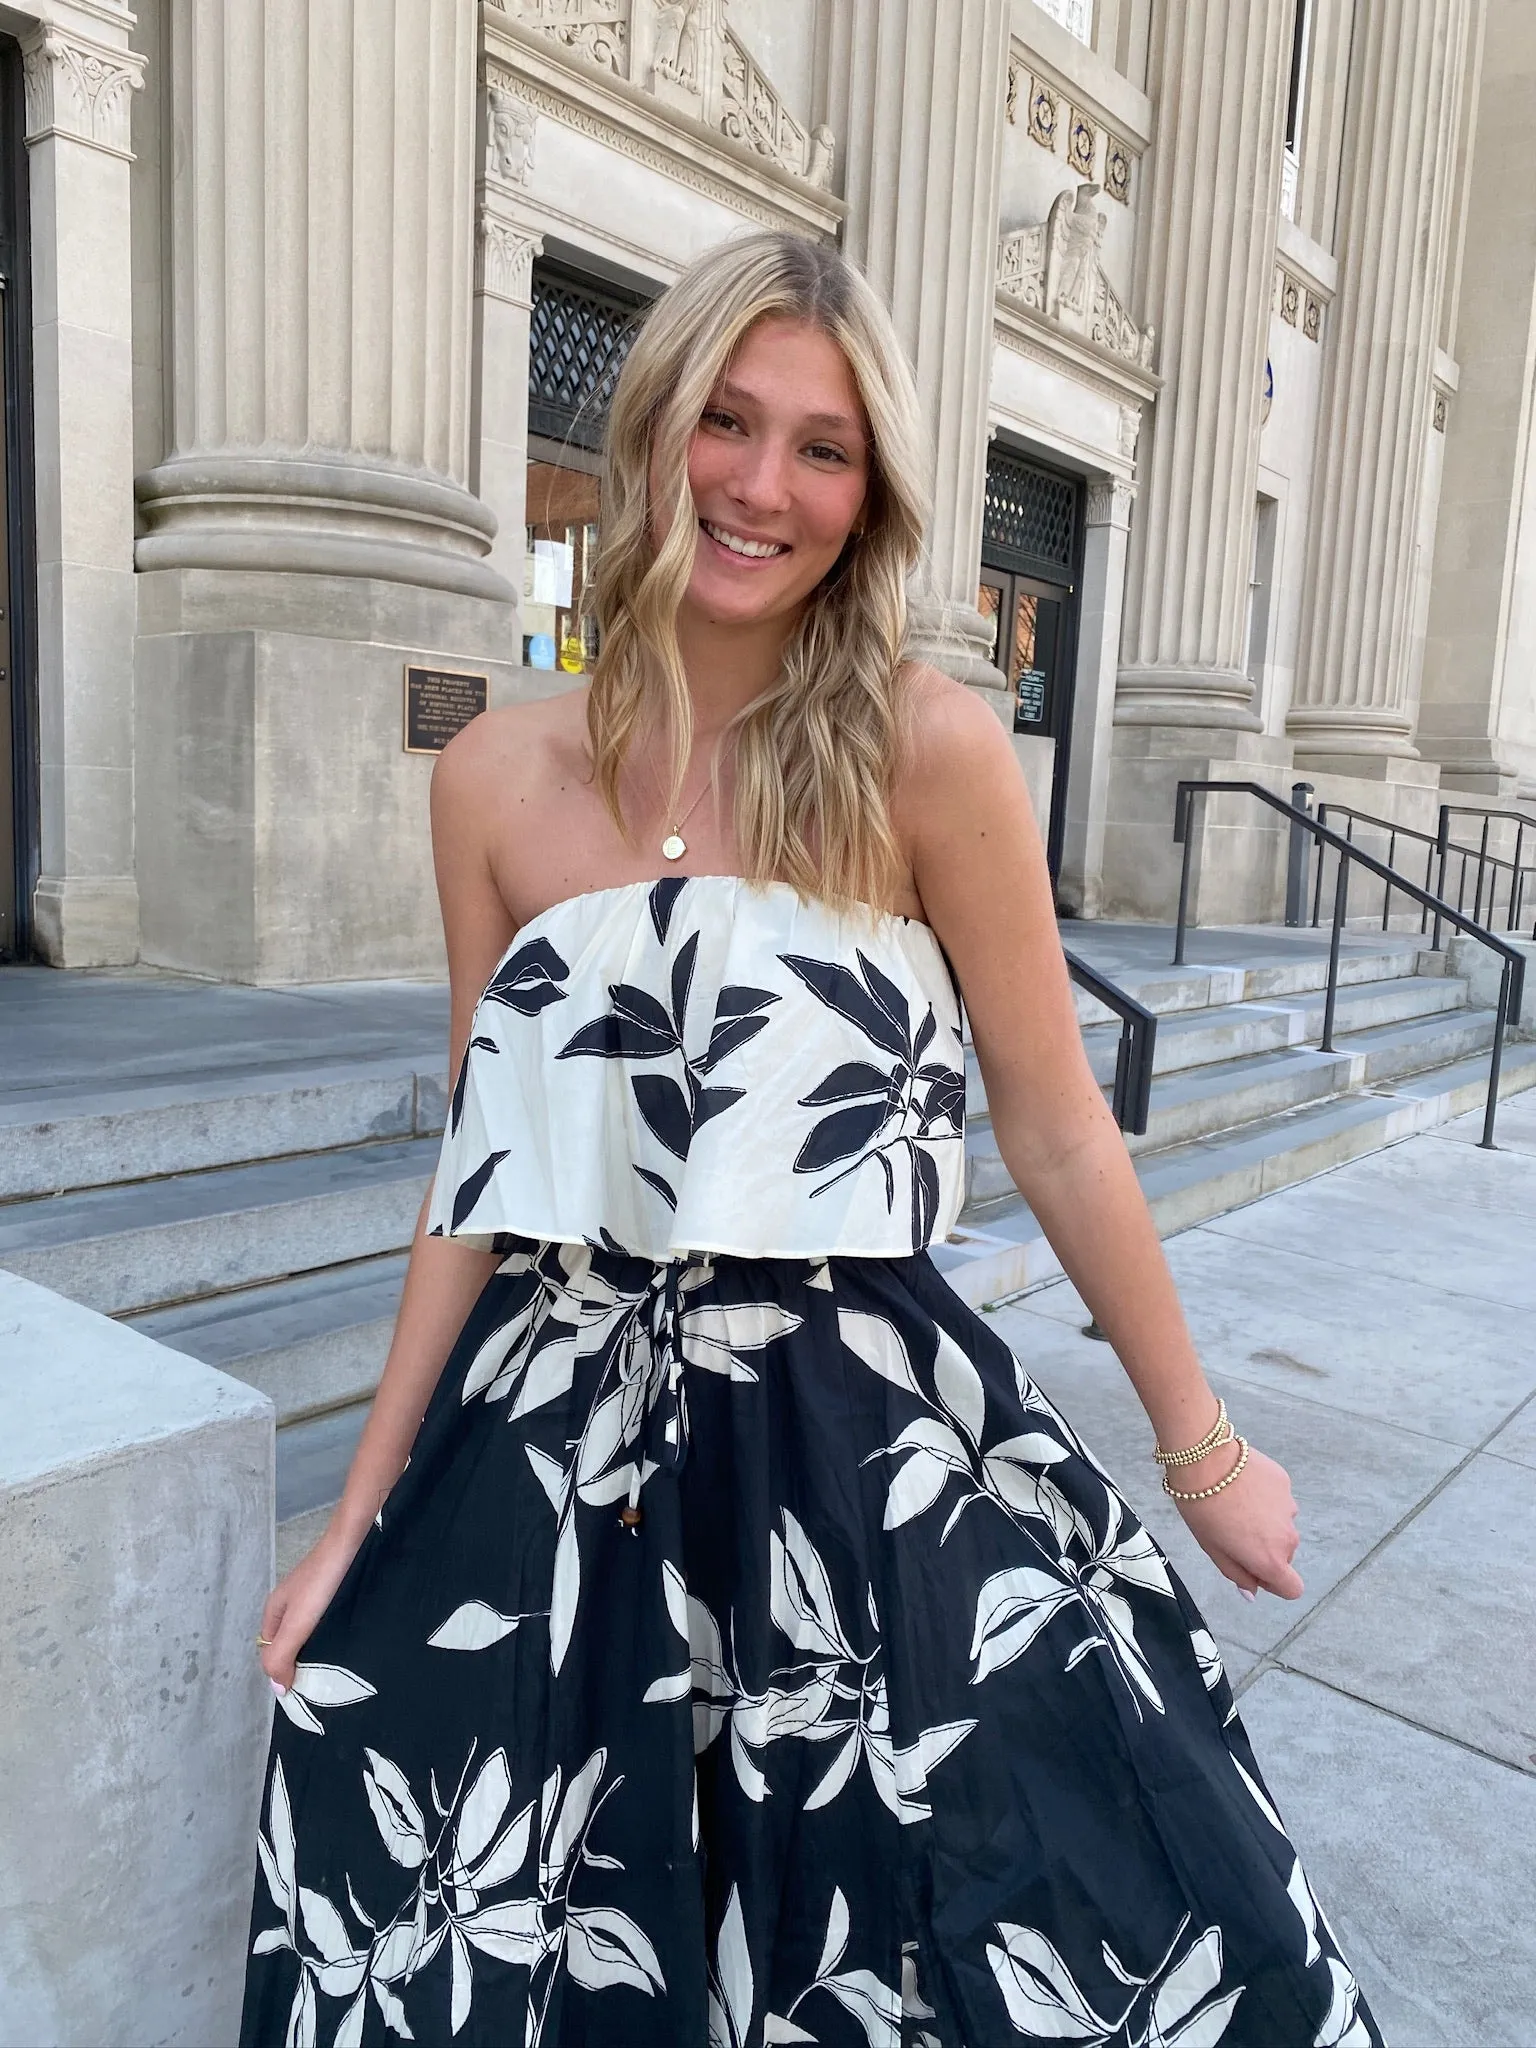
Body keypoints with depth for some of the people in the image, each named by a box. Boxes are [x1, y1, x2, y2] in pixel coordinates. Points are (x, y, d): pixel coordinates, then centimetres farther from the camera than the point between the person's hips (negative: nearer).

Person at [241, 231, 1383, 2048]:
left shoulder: (927, 752, -10)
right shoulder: (498, 776, 0)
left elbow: (1058, 1137, -2)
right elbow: (482, 1174, 5)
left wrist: (1203, 1450, 7)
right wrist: (365, 1518, 8)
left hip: (860, 1422, -2)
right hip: (557, 1432, 3)